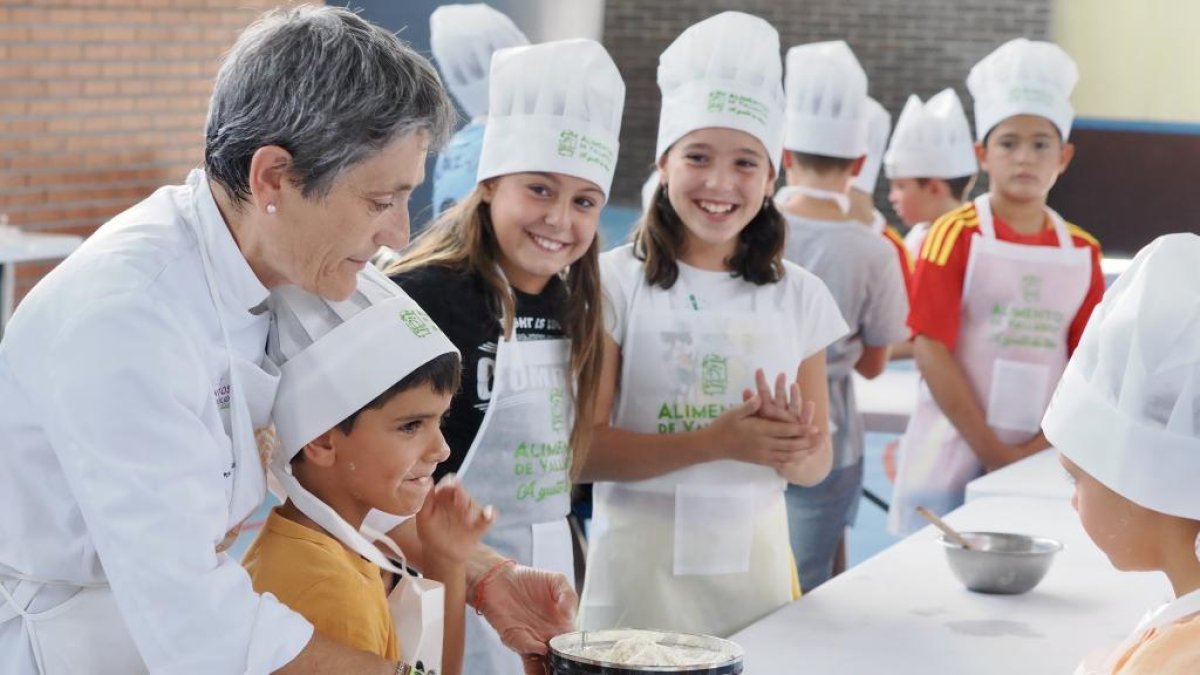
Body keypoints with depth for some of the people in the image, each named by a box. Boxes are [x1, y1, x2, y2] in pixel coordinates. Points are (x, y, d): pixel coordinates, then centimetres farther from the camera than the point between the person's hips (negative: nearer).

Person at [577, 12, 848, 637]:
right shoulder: (616, 282, -6)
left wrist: (791, 450, -13)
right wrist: (717, 443, -20)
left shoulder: (798, 296, 5)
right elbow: (584, 449, -11)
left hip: (755, 557, 3)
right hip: (643, 558, -3)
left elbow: (816, 464, 10)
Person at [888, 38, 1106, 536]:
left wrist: (1040, 449, -7)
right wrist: (992, 451, -12)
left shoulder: (1082, 252, 5)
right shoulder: (955, 236, -5)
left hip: (1038, 460, 3)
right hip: (953, 451, -3)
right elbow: (931, 350, -10)